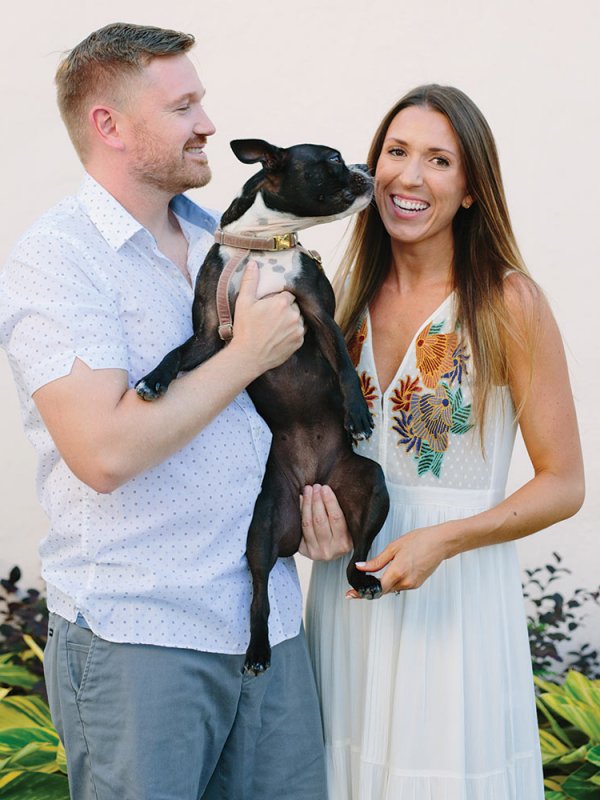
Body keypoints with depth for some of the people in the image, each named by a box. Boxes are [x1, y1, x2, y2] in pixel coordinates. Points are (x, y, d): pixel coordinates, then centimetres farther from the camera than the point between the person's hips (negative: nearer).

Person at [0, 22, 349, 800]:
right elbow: (105, 452, -23)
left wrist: (313, 488, 5)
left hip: (269, 620, 7)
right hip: (135, 640, -7)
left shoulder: (221, 240, 13)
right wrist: (247, 355, -13)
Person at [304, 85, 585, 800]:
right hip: (348, 583, 5)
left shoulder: (509, 304, -11)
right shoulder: (349, 290, 4)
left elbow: (563, 485, -9)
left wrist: (443, 539, -19)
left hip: (455, 595, -4)